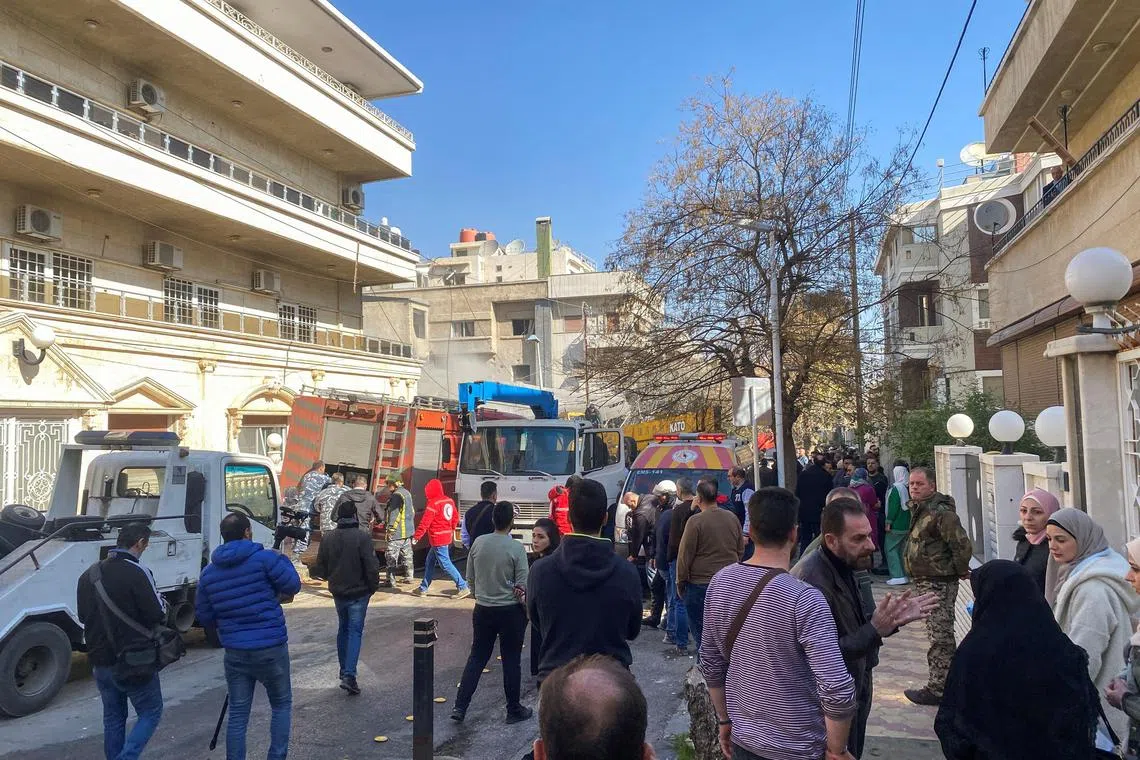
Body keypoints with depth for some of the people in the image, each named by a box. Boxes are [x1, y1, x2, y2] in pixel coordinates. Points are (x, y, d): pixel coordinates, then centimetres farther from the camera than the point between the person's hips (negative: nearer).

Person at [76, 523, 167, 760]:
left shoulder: (89, 575, 6)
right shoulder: (136, 571, -17)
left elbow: (83, 615, 18)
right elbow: (157, 614, -17)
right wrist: (162, 603, 3)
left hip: (100, 662, 7)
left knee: (113, 717, 18)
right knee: (150, 712, 6)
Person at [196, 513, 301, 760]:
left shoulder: (208, 573, 4)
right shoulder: (265, 558, -12)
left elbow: (204, 616, 10)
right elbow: (292, 586, -6)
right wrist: (283, 560, 9)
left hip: (235, 652, 4)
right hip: (271, 649, -3)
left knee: (237, 714, 12)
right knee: (281, 705, 15)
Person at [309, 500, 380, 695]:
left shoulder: (327, 538, -2)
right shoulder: (362, 538, -18)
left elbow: (320, 567, 6)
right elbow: (372, 567, -18)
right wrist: (373, 587, -1)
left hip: (338, 592, 5)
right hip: (358, 593, -5)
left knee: (343, 629, 20)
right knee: (355, 631, 0)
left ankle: (344, 671, 28)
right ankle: (349, 675, -10)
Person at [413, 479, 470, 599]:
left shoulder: (433, 503, -17)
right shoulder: (449, 501, 8)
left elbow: (425, 522, -18)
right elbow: (456, 517, 13)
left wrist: (416, 537, -11)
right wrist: (451, 531, 25)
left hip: (438, 539, -9)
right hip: (447, 537, 9)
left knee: (446, 564, -5)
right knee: (429, 562, 18)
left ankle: (463, 587, -5)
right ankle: (423, 588, 25)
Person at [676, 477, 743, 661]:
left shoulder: (695, 521, -15)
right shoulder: (732, 518, 2)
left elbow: (685, 556, -11)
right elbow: (741, 549, 13)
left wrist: (680, 583, 0)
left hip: (700, 585, -5)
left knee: (702, 632, 6)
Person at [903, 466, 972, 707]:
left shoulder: (940, 512, -20)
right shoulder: (920, 510, 11)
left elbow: (963, 545, -25)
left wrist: (959, 570, -10)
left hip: (938, 584, -10)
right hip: (925, 581, 10)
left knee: (939, 637, -3)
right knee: (942, 636, 19)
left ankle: (937, 690, 4)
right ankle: (948, 683, 30)